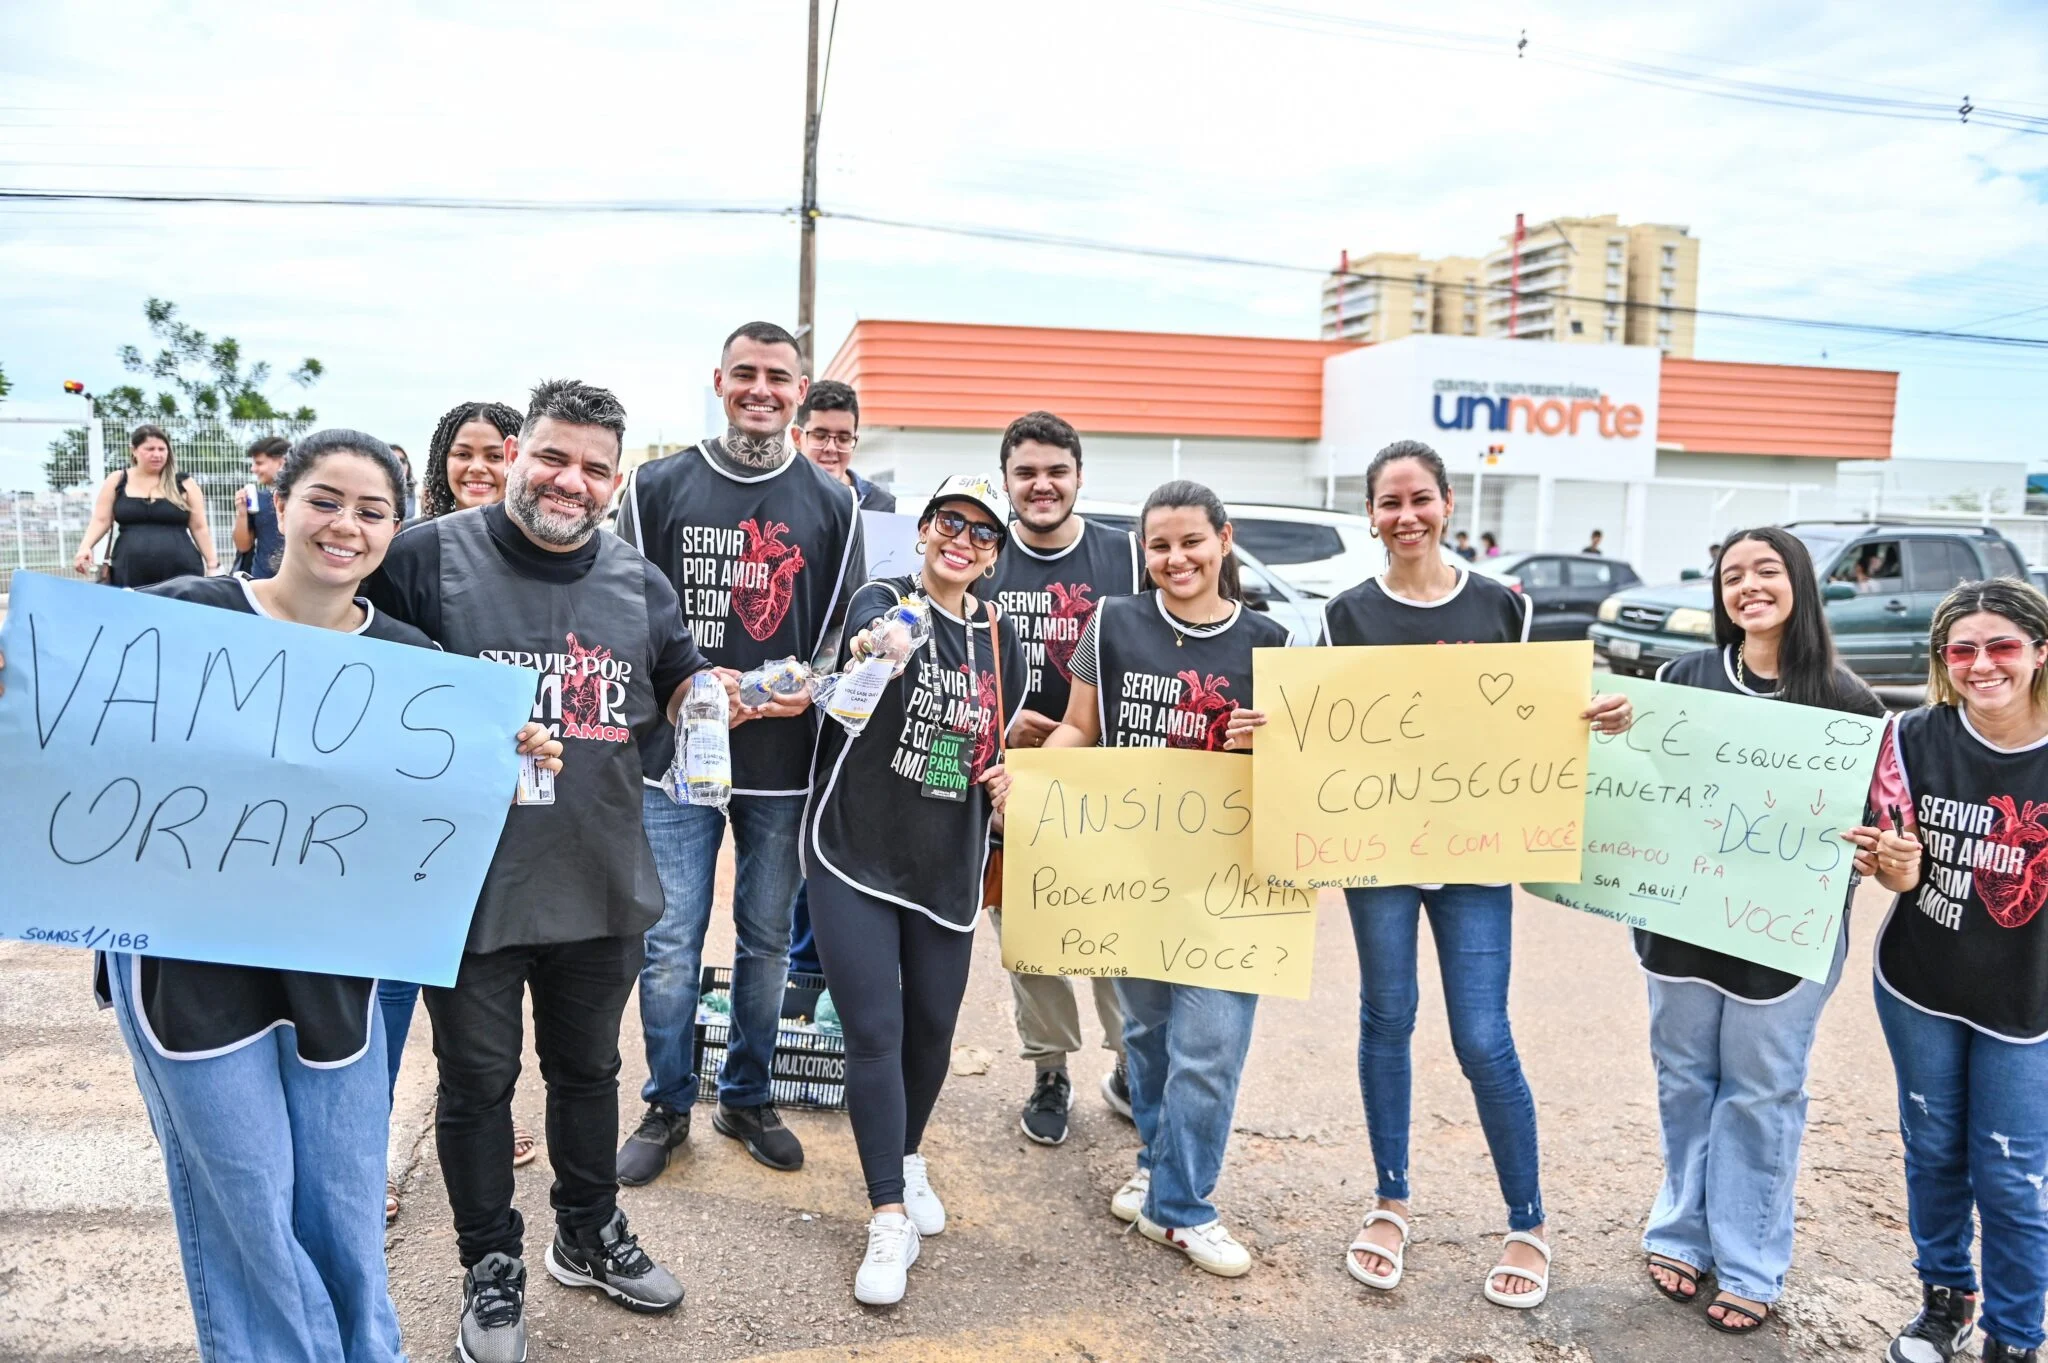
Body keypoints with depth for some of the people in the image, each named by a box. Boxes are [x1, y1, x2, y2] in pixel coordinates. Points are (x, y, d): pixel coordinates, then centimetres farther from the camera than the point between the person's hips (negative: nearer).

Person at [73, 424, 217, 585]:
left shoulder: (184, 484, 7)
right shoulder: (116, 482, 10)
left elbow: (199, 528, 7)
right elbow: (101, 520, 7)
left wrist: (212, 565, 1)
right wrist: (85, 547, -11)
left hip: (181, 574, -1)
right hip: (130, 575, 1)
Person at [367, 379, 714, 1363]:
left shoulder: (638, 582, 4)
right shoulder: (429, 556, -9)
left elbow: (684, 693, 14)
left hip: (602, 881, 4)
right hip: (469, 884, -3)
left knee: (588, 1068, 21)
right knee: (477, 1078, 12)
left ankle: (589, 1235, 42)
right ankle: (492, 1267, 33)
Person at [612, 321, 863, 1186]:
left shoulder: (831, 504, 5)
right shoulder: (657, 488, 1)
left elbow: (847, 631, 8)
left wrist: (810, 689, -8)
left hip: (783, 761, 2)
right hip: (675, 755, -1)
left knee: (767, 941, 12)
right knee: (670, 943, 3)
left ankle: (747, 1098, 30)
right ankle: (668, 1107, 23)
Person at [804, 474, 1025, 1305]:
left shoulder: (1001, 642, 8)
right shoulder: (882, 602, -7)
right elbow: (870, 636, -29)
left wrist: (1002, 776, -3)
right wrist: (879, 644, -52)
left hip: (948, 864, 5)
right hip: (855, 854, -4)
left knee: (932, 1028, 13)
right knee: (874, 1032, -8)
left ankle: (906, 1160, 40)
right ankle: (890, 1218, 4)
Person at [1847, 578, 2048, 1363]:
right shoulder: (1916, 738, -10)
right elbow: (1889, 852, -1)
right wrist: (1896, 870, -21)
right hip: (1918, 985, 2)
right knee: (1932, 1151, 17)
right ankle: (1944, 1298, 40)